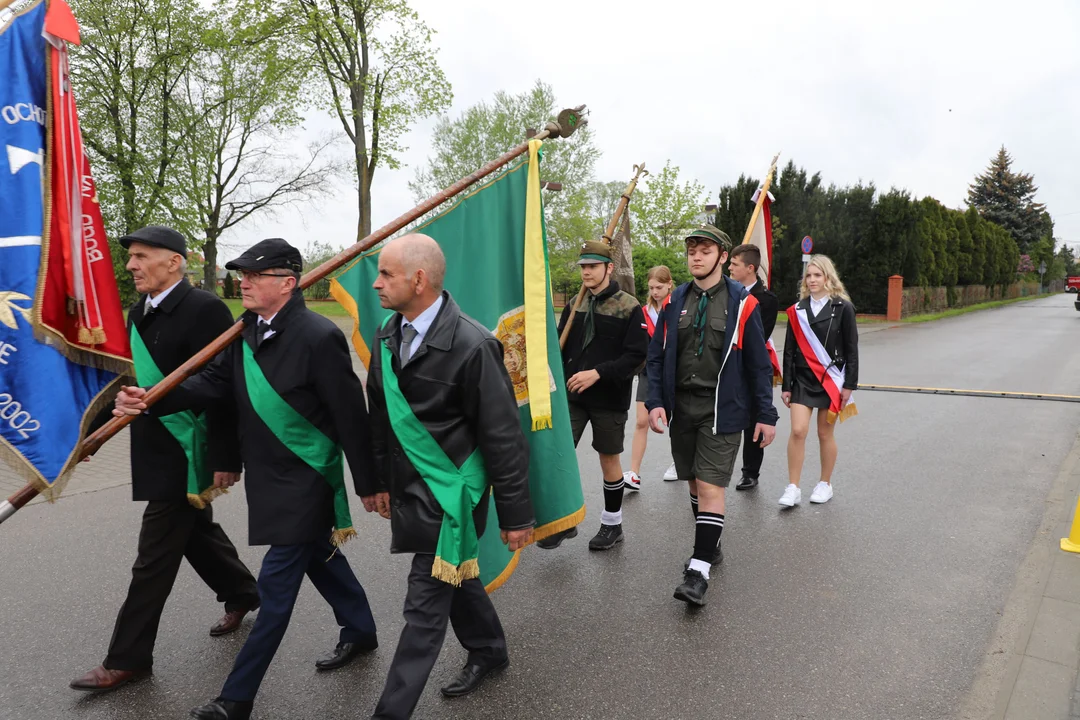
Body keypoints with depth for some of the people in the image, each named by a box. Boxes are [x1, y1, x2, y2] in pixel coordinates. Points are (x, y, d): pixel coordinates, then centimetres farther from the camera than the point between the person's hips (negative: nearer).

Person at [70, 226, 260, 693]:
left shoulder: (204, 309, -18)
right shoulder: (139, 312, 8)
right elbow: (133, 376, 14)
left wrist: (225, 458, -20)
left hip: (186, 455, -8)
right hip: (155, 450, 8)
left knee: (155, 556, 2)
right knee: (194, 530, 22)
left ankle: (128, 657, 18)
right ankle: (241, 593, 43)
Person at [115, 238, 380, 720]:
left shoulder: (318, 337, -22)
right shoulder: (246, 330, 3)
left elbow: (350, 417, -19)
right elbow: (213, 382, 0)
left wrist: (367, 483, -14)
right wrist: (152, 401, -17)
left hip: (305, 480, -8)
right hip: (269, 475, 8)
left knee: (277, 584, 2)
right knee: (319, 556, 22)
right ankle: (360, 632, 43)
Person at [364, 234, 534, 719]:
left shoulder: (472, 345, -22)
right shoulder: (388, 336, 2)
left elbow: (504, 436, -17)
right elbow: (381, 417, 13)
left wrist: (515, 515, -12)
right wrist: (381, 480, 17)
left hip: (451, 493, -8)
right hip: (410, 488, 8)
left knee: (425, 606, 2)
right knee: (454, 574, 24)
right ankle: (488, 650, 47)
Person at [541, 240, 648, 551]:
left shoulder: (629, 307, -7)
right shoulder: (574, 304, 8)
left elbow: (636, 356, -13)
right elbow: (561, 347, 13)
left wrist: (598, 373, -23)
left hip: (610, 398, -4)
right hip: (572, 395, 4)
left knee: (609, 458, 9)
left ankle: (612, 524, 28)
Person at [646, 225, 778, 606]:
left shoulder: (742, 303, -5)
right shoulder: (675, 301, 5)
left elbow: (758, 363, -2)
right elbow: (657, 355, 6)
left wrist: (766, 415, -2)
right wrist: (655, 401, -5)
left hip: (721, 411, -4)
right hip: (682, 407, 4)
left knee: (710, 487, -7)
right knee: (694, 482, 13)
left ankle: (699, 569, 0)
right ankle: (709, 546, 32)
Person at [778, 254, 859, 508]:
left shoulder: (843, 308, -3)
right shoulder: (798, 310, 4)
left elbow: (851, 349, -3)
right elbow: (789, 350, 5)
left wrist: (849, 385, -6)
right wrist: (786, 385, 3)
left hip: (831, 379, -2)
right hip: (802, 379, 2)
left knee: (825, 433, 6)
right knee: (797, 431, -7)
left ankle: (825, 484, 24)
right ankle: (793, 488, 1)